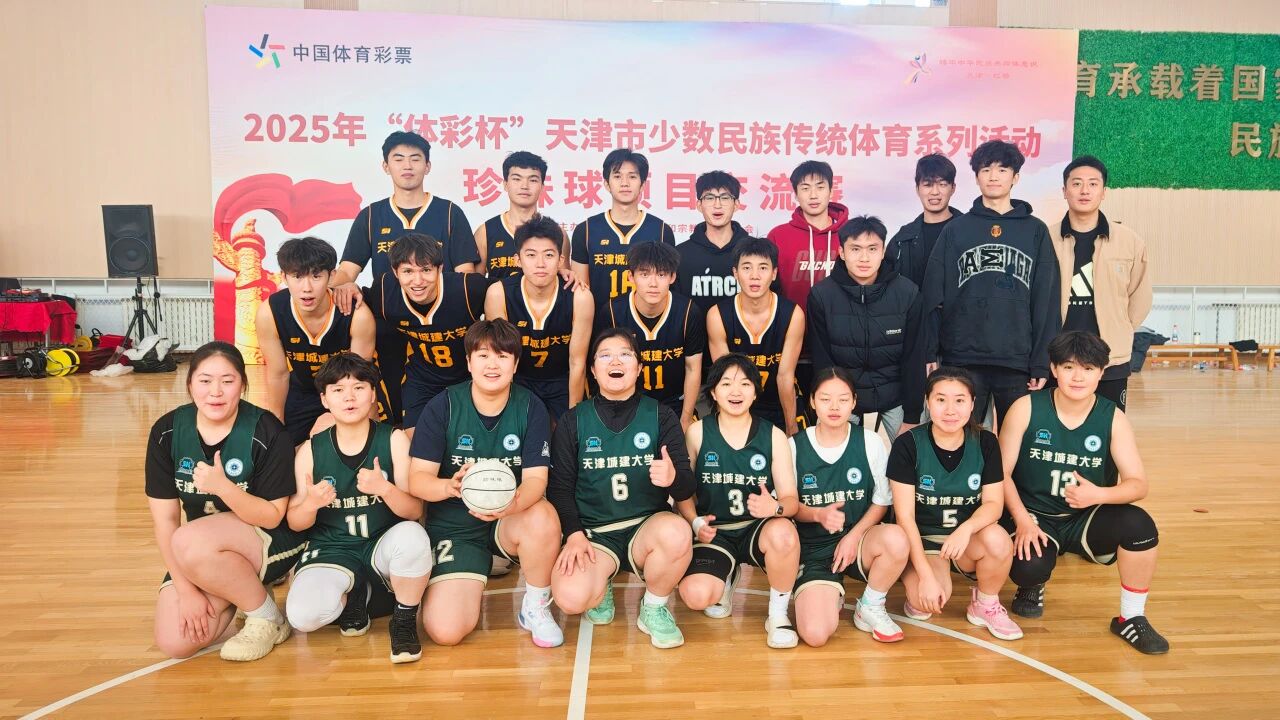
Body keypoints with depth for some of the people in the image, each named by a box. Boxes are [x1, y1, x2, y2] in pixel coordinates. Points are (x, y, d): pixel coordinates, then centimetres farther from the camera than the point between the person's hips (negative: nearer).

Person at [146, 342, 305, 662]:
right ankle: (239, 585, 15)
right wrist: (186, 588, -11)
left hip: (272, 544, -4)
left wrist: (223, 487, -35)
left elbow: (273, 516, -18)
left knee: (190, 544, -33)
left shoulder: (266, 432, -19)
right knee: (175, 642, -14)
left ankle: (267, 618, -11)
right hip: (196, 556, 4)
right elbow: (165, 519, -6)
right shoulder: (167, 432, -8)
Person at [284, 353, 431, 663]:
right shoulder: (311, 450, -1)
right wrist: (311, 503, -20)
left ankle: (404, 621, -9)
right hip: (332, 550, 2)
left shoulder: (394, 440, -5)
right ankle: (354, 593, 9)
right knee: (302, 616, -27)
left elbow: (415, 512, -9)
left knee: (412, 536, -36)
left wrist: (385, 489, -29)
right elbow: (295, 523, 3)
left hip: (383, 546, -1)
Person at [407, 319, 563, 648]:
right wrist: (450, 486, -35)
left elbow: (536, 478, -14)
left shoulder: (531, 408, -6)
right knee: (445, 631, -18)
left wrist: (512, 504, -37)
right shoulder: (443, 406, -8)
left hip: (510, 522, 1)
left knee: (543, 517, -35)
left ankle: (536, 607, -8)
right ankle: (471, 586, 18)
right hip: (454, 526, 0)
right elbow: (417, 478, -11)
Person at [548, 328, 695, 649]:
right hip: (593, 532, 0)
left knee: (676, 532, -35)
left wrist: (673, 478, -28)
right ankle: (602, 587, 11)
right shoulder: (574, 420, 4)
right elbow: (560, 485, 3)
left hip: (647, 526, 0)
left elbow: (686, 488, -4)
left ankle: (654, 609, -4)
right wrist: (574, 534, -13)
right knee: (570, 597, -29)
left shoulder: (661, 416, 2)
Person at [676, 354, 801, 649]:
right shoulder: (697, 433, -2)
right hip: (715, 533, 0)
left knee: (783, 533, -37)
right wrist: (696, 522, -16)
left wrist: (776, 507, -29)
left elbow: (791, 499, -6)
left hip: (758, 529, 0)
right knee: (696, 595, -27)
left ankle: (778, 613, -8)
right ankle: (725, 579, 14)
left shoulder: (773, 436, -1)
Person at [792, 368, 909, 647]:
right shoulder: (795, 446, -3)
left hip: (859, 538, 1)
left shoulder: (870, 442, -2)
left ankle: (870, 608, -5)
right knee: (815, 634, -24)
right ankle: (831, 594, 15)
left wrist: (853, 536, -13)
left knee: (896, 538, -36)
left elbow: (882, 500, 2)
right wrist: (819, 514, -20)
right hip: (814, 548, -1)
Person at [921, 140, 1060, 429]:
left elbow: (1047, 301, 4)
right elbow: (934, 297, 4)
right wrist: (930, 354, -3)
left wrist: (1042, 363, -2)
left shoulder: (1036, 231, 7)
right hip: (962, 359, 0)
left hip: (1018, 362, 0)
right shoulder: (955, 229, 7)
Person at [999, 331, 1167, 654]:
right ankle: (1032, 587, 12)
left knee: (1139, 524, -27)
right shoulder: (1026, 408, -9)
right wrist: (1023, 521, -20)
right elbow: (1002, 472, -8)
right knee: (1028, 567, -32)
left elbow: (1138, 484, -9)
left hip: (1087, 519, 2)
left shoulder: (1113, 418, -4)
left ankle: (1131, 618, -4)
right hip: (1034, 517, -2)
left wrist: (1098, 494, -30)